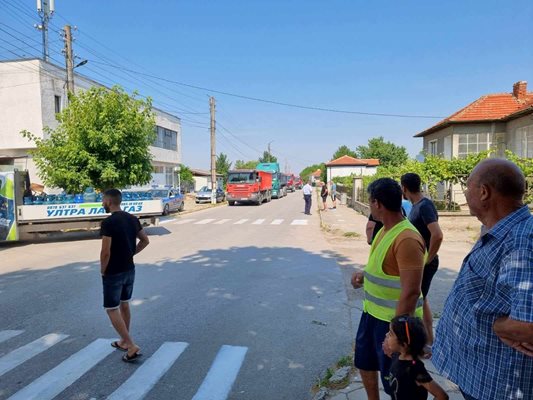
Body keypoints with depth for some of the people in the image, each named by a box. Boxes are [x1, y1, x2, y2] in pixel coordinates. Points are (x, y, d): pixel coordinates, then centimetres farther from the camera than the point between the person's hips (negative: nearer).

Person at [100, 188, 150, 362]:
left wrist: (103, 270, -6)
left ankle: (132, 346, -1)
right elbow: (145, 241, 11)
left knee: (112, 309, 2)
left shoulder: (108, 222, -20)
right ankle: (124, 341, 31)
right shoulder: (132, 219, 3)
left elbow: (106, 252, -22)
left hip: (113, 273, -8)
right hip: (129, 270, 8)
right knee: (124, 305, 19)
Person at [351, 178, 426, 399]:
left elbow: (411, 292, -28)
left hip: (393, 319, -9)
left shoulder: (407, 239, -28)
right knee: (364, 362, 25)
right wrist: (364, 275, 6)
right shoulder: (385, 228, 3)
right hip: (372, 312, 9)